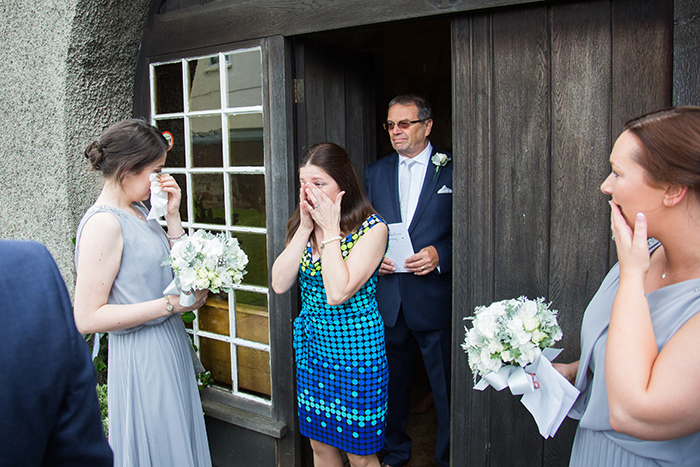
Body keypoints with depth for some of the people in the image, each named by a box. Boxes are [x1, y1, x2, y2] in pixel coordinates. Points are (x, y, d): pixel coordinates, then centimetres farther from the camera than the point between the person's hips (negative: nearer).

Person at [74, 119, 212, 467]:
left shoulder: (137, 210, 7)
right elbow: (87, 318, -22)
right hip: (142, 356, -9)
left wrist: (172, 215, 0)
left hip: (170, 345, 9)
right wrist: (170, 304, -21)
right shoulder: (103, 223, -20)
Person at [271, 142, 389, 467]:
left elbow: (337, 292, -26)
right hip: (311, 344, 6)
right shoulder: (301, 224, 2)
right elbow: (279, 284, -10)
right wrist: (306, 228, -14)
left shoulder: (372, 228, -17)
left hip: (354, 349, -5)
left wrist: (330, 230, -21)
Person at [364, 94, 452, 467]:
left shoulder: (452, 170, -2)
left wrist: (440, 254, -19)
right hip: (387, 299, 4)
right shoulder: (375, 172, 10)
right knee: (392, 381, 18)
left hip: (435, 299, -3)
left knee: (445, 387, 7)